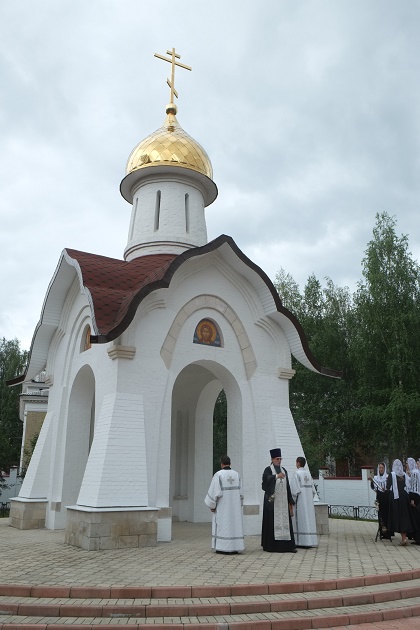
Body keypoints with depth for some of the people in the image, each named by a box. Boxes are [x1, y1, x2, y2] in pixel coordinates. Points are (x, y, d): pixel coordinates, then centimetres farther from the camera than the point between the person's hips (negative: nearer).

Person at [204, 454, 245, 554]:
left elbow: (214, 491, -13)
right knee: (234, 524, 9)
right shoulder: (237, 474, 2)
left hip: (222, 506, -4)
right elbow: (241, 492, 6)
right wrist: (239, 505, 16)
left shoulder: (218, 474, -12)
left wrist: (212, 505, -3)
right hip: (235, 506, 4)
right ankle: (235, 547, 11)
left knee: (223, 524, 4)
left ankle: (222, 548, 5)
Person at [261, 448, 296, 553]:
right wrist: (276, 476, -42)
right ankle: (274, 545, 1)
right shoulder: (268, 470, -2)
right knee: (273, 522, -5)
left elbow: (287, 486, 18)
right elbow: (266, 478, -24)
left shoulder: (283, 470, 16)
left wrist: (290, 500, 14)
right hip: (272, 500, -5)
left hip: (283, 500, 5)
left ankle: (288, 545, 4)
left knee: (285, 521, 3)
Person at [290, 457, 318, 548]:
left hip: (300, 502, -6)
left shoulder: (297, 474, -11)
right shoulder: (308, 473, 8)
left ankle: (302, 541, -2)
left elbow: (295, 489, -16)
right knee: (309, 518, 8)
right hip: (309, 501, 6)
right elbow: (313, 489, 11)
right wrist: (310, 498, 18)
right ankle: (311, 540, 9)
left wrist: (292, 501, -8)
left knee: (301, 520, -2)